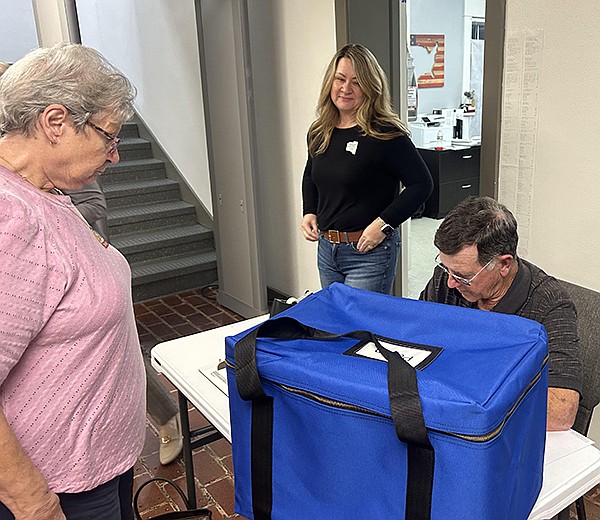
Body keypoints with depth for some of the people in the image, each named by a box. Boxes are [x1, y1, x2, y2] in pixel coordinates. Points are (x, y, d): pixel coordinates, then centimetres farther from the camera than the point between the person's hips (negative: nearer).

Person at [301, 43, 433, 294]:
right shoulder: (319, 133, 5)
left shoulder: (385, 133, -15)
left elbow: (422, 183, -15)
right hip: (326, 248, 7)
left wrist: (384, 224, -20)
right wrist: (309, 212, 7)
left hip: (369, 253, -7)